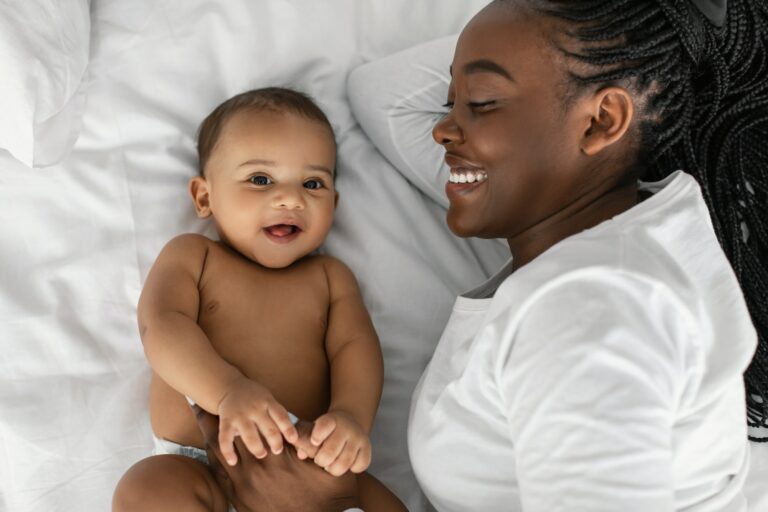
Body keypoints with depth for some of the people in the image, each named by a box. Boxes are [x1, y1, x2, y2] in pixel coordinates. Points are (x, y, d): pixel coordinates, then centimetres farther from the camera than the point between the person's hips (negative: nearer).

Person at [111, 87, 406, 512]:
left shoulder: (329, 277, 16)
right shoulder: (189, 256, 9)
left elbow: (355, 346, 2)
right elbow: (161, 326, -8)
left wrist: (351, 414, -23)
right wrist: (228, 390, -28)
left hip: (306, 466, 2)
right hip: (196, 470, -1)